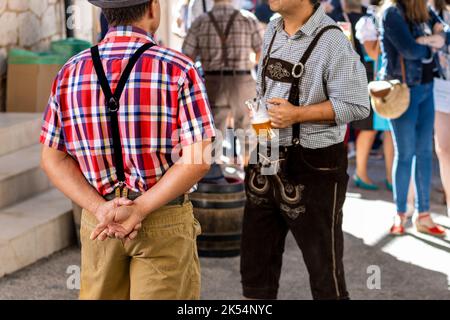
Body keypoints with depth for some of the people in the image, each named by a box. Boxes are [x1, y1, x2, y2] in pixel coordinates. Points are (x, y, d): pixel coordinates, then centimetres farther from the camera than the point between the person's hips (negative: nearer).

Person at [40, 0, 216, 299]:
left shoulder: (71, 72, -1)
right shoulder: (178, 70, -13)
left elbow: (53, 158, 0)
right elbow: (198, 159, -19)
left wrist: (101, 208, -9)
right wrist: (139, 209, -17)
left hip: (98, 220, 4)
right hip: (164, 219, -4)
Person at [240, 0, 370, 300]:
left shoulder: (331, 41, -16)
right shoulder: (273, 31, 8)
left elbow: (357, 105, -17)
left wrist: (297, 114, -21)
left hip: (312, 165, -7)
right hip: (267, 160, 7)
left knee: (323, 264, 6)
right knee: (255, 260, 15)